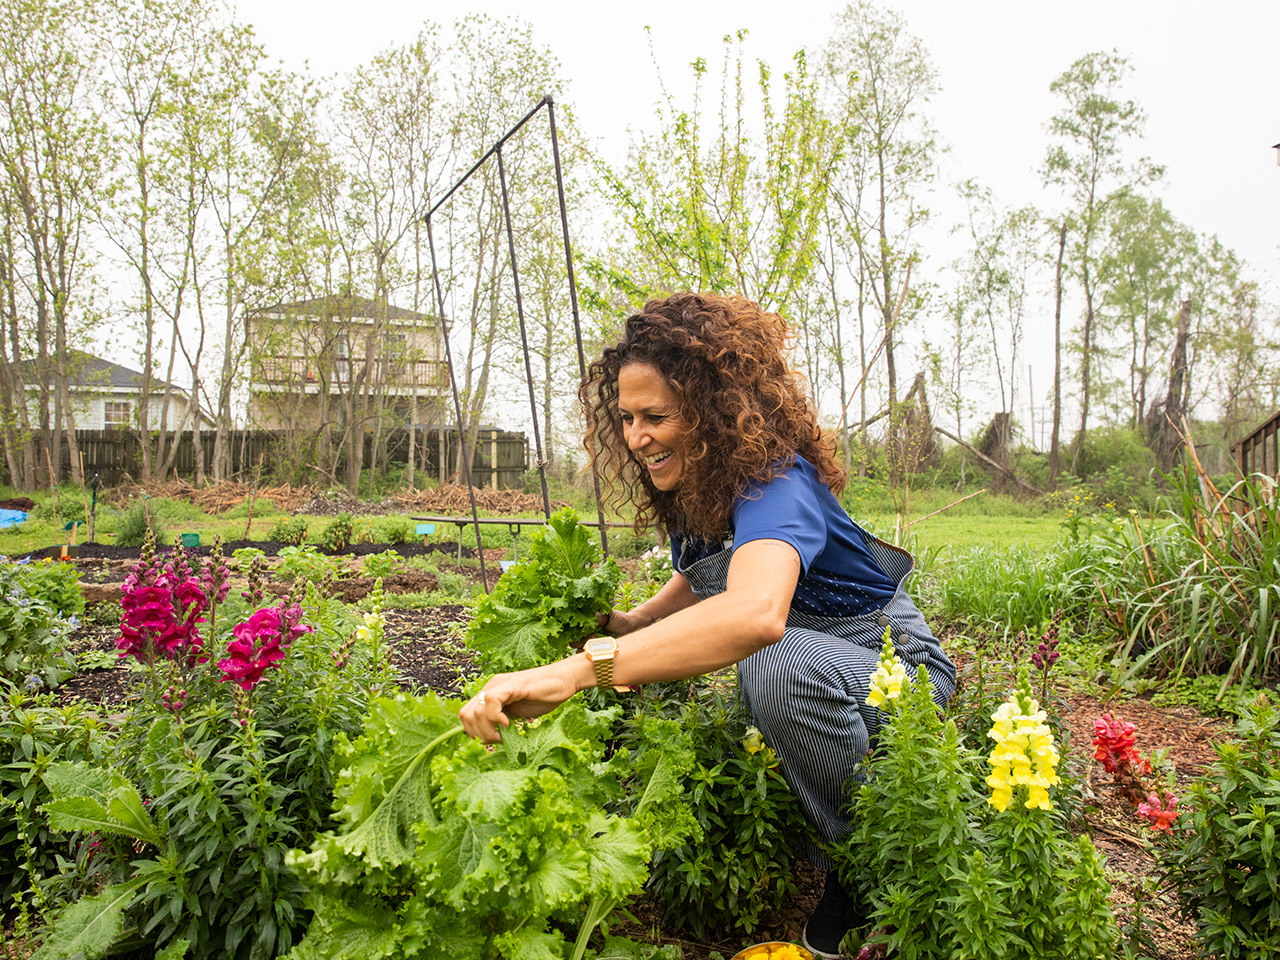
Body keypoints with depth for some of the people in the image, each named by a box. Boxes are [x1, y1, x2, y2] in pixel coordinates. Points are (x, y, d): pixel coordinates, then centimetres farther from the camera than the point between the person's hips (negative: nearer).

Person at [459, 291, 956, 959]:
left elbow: (756, 612, -53)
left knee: (779, 663, -36)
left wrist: (572, 671, -60)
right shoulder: (686, 489, -3)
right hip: (808, 654, 8)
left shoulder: (774, 481, -31)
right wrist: (625, 623, -6)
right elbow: (699, 581, 16)